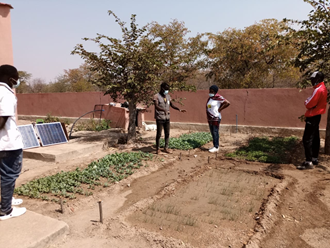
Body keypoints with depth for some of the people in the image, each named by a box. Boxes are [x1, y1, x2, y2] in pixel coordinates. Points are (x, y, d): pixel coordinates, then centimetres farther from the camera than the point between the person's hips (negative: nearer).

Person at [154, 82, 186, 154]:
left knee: (167, 133, 10)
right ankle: (157, 149, 15)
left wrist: (179, 109, 2)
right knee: (159, 134, 2)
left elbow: (172, 104, 16)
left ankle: (166, 148, 22)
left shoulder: (168, 96, 10)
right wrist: (164, 110, -40)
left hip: (167, 118, 6)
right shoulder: (156, 96, -9)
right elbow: (156, 106, -23)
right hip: (159, 118, -6)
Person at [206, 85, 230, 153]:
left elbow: (228, 103, -18)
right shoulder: (210, 98, 12)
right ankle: (214, 146, 20)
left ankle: (216, 147, 1)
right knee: (212, 132, 11)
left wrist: (219, 109, -13)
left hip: (216, 118, -8)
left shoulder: (218, 97, -12)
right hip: (210, 118, 8)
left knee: (215, 132, -6)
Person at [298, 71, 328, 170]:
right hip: (316, 116, 11)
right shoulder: (323, 88, 13)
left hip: (312, 117, -11)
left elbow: (309, 104, -19)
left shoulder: (318, 90, -19)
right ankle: (315, 159, 24)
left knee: (307, 139, -10)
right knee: (315, 138, 15)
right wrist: (309, 101, 3)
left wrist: (307, 101, 0)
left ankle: (309, 162, -10)